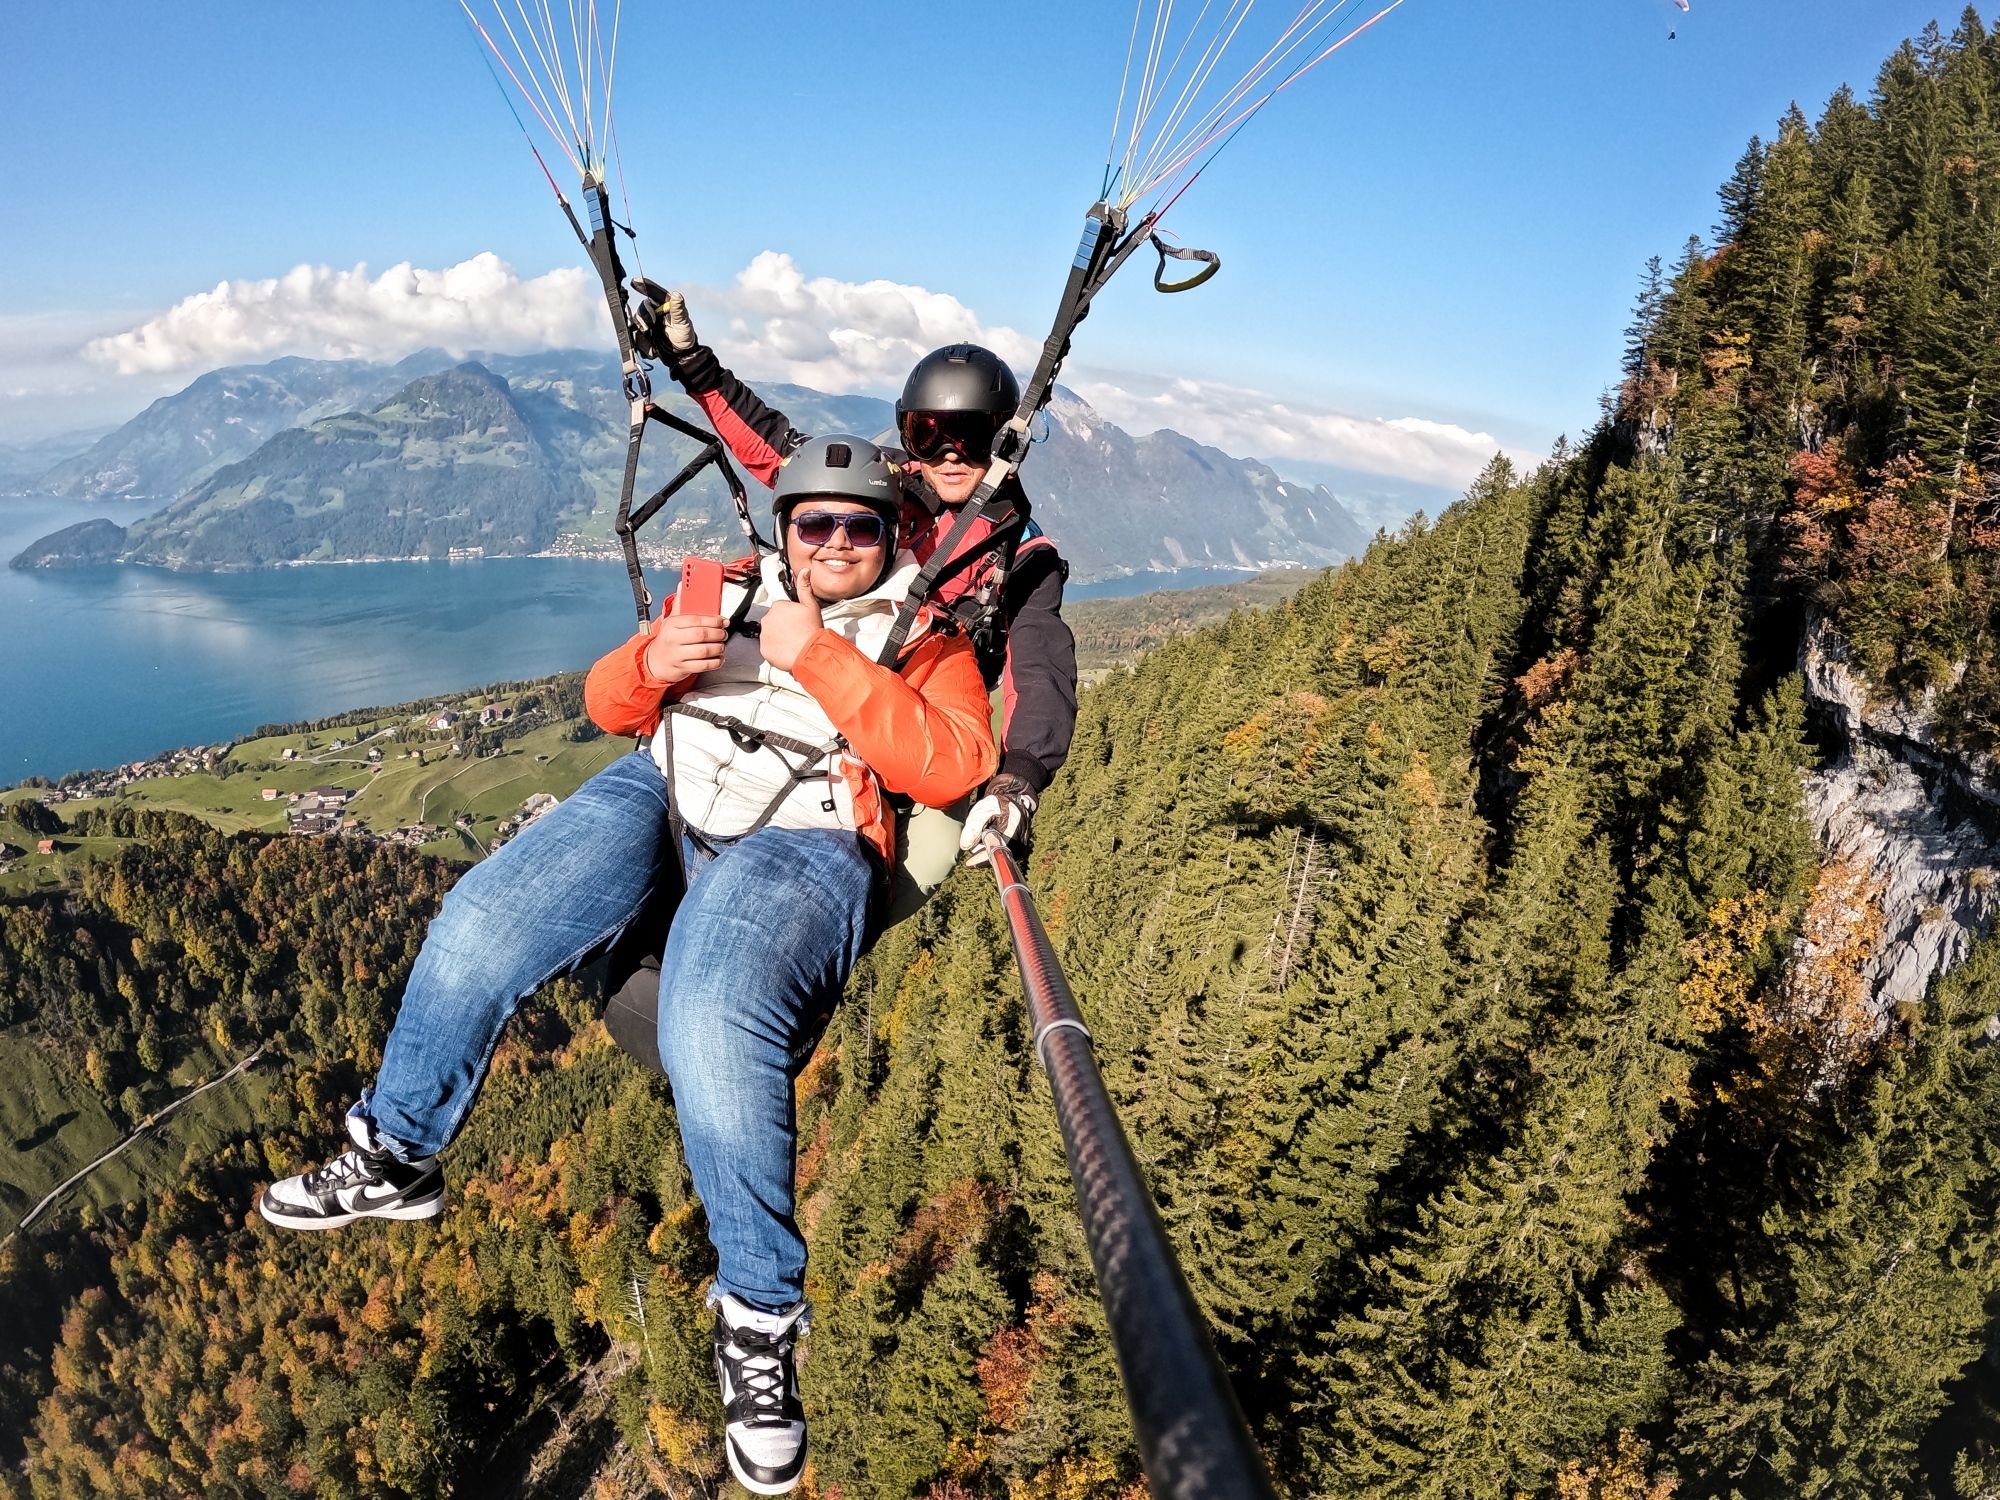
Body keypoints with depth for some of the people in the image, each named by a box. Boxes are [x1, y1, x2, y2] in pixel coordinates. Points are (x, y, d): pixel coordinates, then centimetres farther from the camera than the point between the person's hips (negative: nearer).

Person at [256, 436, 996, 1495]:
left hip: (802, 840, -4)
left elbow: (951, 767, -9)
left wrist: (817, 658, -12)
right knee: (479, 925, -17)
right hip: (662, 794, 5)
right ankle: (392, 1158, 11)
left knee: (714, 1031, -32)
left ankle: (757, 1319, -10)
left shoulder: (926, 637, 10)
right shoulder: (724, 590, 21)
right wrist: (651, 666, -3)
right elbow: (604, 701, 22)